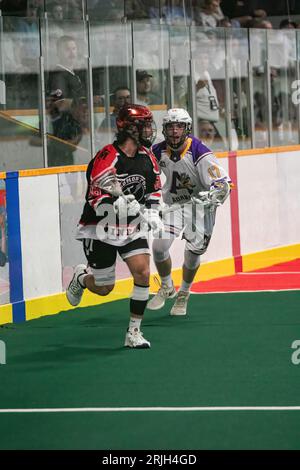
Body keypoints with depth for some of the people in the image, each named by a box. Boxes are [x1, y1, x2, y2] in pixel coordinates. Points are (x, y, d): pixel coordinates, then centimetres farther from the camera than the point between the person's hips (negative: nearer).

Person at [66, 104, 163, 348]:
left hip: (131, 227, 6)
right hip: (100, 229, -6)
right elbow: (96, 201, -25)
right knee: (104, 288, 2)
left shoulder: (147, 157, 0)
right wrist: (121, 203, -40)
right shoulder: (106, 159, -23)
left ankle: (134, 333, -2)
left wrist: (152, 213, 1)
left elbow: (154, 188, 16)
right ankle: (81, 277, 40)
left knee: (143, 272, -13)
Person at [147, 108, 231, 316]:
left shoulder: (198, 152, -24)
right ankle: (167, 287, 16)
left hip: (199, 203, -3)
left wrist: (213, 195, -44)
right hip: (172, 204, 3)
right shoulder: (158, 152, -10)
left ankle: (184, 294, 25)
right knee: (159, 245, -11)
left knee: (193, 252, -2)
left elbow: (224, 182, -26)